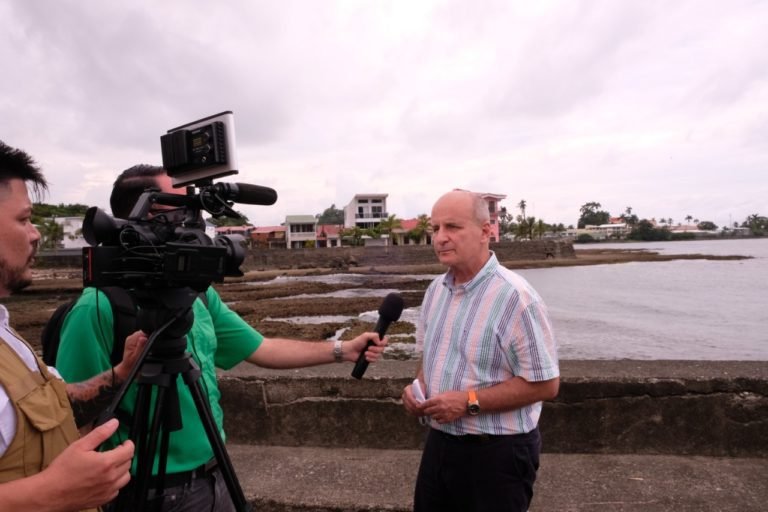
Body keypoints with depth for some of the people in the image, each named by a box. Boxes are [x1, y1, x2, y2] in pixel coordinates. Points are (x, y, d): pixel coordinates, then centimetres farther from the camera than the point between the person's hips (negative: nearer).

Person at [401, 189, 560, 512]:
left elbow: (545, 384, -19)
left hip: (496, 452, -7)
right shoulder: (436, 290, 4)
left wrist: (469, 401, -22)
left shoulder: (515, 298, -20)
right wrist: (418, 387, -3)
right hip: (440, 442, 7)